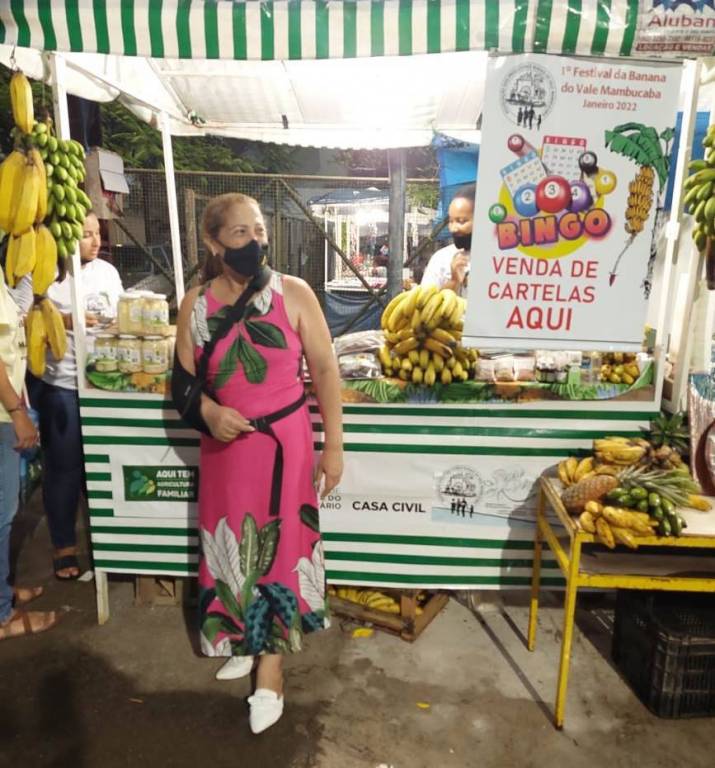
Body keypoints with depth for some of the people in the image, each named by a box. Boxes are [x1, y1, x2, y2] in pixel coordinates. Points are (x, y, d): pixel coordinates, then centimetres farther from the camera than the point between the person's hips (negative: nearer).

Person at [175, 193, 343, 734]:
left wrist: (334, 445, -8)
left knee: (279, 546, 4)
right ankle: (245, 639, 41)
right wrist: (209, 411, -17)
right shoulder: (196, 304, -1)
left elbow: (325, 369, -6)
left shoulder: (293, 293, -8)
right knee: (232, 542, 16)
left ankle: (271, 671, 23)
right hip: (225, 442, 3)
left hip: (284, 440, -3)